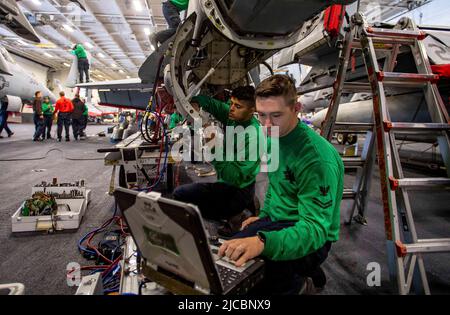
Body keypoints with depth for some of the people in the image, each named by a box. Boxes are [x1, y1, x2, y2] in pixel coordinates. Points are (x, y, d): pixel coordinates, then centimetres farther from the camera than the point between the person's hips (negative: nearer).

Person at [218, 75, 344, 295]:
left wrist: (262, 241, -48)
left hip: (310, 238, -9)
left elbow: (314, 228, -33)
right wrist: (263, 216, 11)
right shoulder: (275, 136, 2)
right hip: (276, 222, 9)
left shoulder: (317, 157, -27)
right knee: (220, 255, 4)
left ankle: (297, 282, 2)